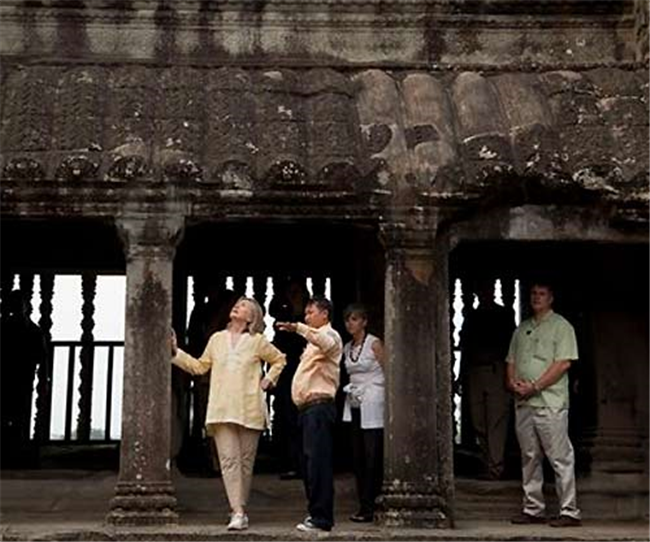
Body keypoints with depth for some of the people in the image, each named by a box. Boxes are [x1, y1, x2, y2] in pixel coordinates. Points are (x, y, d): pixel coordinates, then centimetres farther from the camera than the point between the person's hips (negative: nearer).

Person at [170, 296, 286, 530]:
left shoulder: (257, 341, 6)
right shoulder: (217, 339, 13)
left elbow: (279, 359, 18)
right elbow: (200, 366, 18)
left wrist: (268, 380, 7)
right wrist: (176, 352, 13)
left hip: (249, 410, -1)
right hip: (222, 409, 1)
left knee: (245, 460, 4)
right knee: (229, 459, -9)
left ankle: (241, 508, 16)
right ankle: (238, 512, -13)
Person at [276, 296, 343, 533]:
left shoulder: (329, 335, -5)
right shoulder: (314, 340, 27)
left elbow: (326, 343, -29)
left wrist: (298, 328, -41)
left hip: (319, 405, -10)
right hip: (308, 407, 10)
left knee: (318, 462, -13)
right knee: (309, 463, 11)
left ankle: (321, 518, -14)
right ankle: (316, 513, 17)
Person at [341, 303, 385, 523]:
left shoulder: (374, 344, -6)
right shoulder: (347, 348, 13)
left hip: (372, 404, -7)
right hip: (354, 405, 7)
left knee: (372, 455, -7)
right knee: (358, 457, 5)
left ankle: (369, 507, -5)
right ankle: (365, 506, 11)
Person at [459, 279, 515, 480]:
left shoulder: (504, 315, 8)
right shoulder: (471, 317, 19)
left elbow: (511, 345, 2)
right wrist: (462, 377, 13)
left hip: (496, 371, -4)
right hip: (474, 373, 4)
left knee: (496, 420, -11)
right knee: (478, 422, 3)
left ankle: (495, 467, -14)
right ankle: (487, 462, 10)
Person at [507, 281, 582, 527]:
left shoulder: (561, 327, 0)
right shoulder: (521, 329, 20)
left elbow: (563, 363, -10)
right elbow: (511, 361, 21)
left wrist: (534, 386, -15)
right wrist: (513, 382, -1)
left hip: (550, 403, -6)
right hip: (523, 403, 6)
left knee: (560, 458, -6)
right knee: (529, 458, 9)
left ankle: (569, 511, -4)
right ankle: (533, 509, 15)